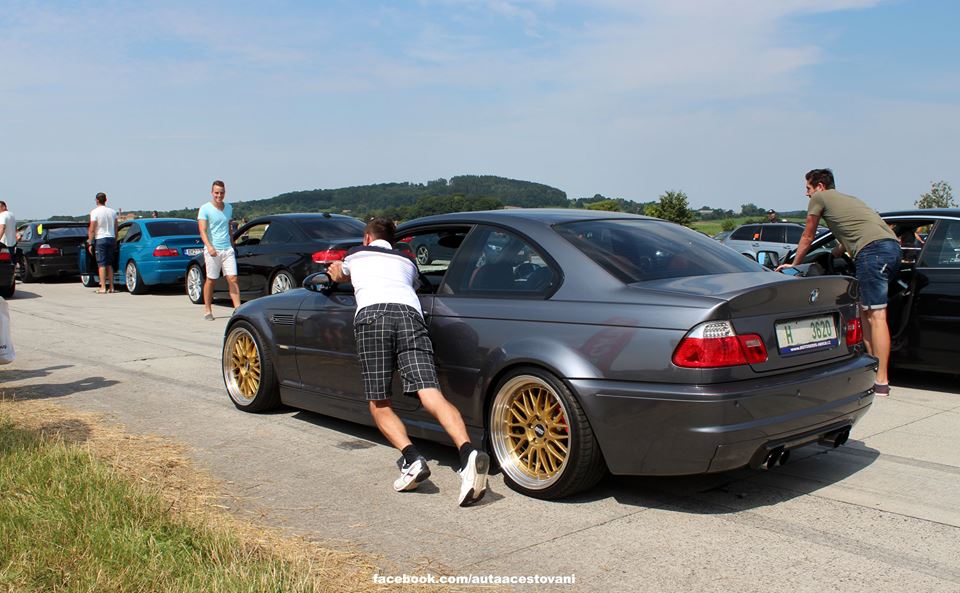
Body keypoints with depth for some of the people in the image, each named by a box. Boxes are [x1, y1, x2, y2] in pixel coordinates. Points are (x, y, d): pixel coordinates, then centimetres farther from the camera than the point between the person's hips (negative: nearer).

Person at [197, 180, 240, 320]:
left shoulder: (229, 208, 13)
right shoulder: (205, 209, -5)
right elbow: (202, 231, -14)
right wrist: (209, 246, -28)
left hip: (227, 249, 4)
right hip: (212, 250, -4)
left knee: (233, 279, -4)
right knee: (210, 280, 4)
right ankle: (207, 310, 15)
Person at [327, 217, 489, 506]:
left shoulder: (356, 255, 34)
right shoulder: (407, 261, 38)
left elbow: (339, 275, 57)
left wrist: (337, 272, 83)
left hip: (371, 314, -2)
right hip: (409, 313, 2)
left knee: (379, 404, 8)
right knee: (431, 395, -14)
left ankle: (412, 460, -15)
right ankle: (468, 452, -38)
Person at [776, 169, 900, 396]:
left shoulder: (819, 198, 12)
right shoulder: (846, 199, 36)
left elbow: (807, 238, 20)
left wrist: (794, 265, 33)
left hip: (873, 249, -9)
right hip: (893, 247, 9)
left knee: (876, 315, -12)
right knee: (865, 310, 17)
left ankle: (882, 382, -14)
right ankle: (872, 366, 18)